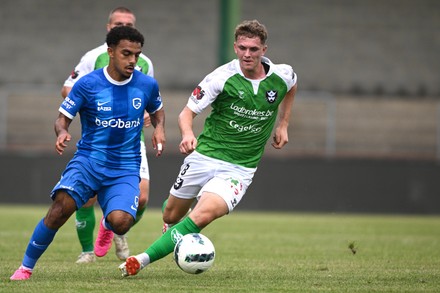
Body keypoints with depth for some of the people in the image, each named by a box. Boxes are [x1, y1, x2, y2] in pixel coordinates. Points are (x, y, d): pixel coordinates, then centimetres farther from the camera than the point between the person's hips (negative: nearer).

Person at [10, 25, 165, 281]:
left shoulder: (147, 85, 3)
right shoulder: (87, 84, -4)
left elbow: (157, 110, 23)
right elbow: (63, 118, 1)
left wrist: (159, 128, 1)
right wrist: (62, 132, -22)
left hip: (125, 169, 1)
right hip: (88, 161, -1)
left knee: (120, 222, -26)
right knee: (61, 207, -29)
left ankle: (107, 224, 16)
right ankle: (26, 267, -13)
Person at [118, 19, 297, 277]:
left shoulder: (282, 76, -4)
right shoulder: (222, 77, -12)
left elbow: (292, 87, 23)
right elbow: (188, 113, -8)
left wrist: (283, 125, 17)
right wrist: (188, 134, -30)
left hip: (239, 168, -1)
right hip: (204, 156, 1)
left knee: (202, 216, -26)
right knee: (172, 217, 13)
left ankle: (143, 260, -26)